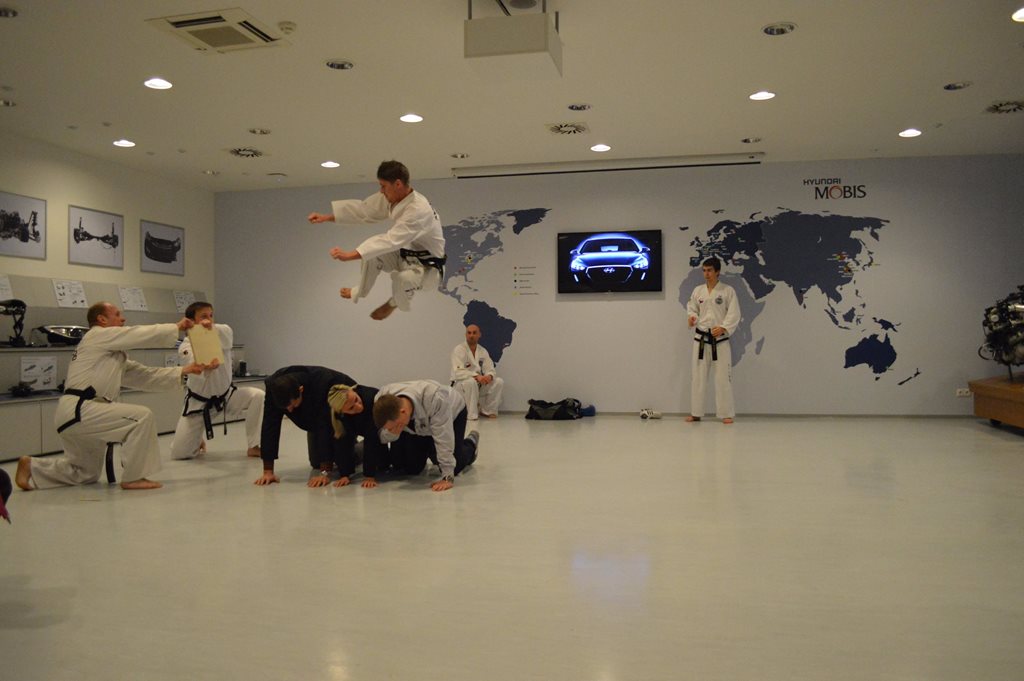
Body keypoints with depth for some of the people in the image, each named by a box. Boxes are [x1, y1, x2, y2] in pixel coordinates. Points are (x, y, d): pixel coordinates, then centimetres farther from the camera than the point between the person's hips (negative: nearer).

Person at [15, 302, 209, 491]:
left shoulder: (112, 352, 22)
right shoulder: (100, 335, -6)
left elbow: (144, 375, 17)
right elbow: (144, 335, -10)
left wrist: (183, 371, 11)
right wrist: (177, 327, 2)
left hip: (73, 415, 10)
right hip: (78, 411, -10)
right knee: (142, 416, -18)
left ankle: (32, 468, 28)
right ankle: (133, 478, -10)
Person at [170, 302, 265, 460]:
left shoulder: (222, 333, -9)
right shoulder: (186, 347, -17)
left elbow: (227, 334, -35)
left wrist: (212, 327, -55)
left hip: (225, 395, 2)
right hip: (198, 402, -2)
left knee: (257, 396, -26)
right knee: (179, 453, -5)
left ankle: (253, 446, -12)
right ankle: (197, 441, 34)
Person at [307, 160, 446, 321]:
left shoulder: (419, 210, -35)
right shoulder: (391, 197, -7)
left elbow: (391, 240, -41)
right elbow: (363, 208, 0)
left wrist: (350, 255, -45)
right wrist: (326, 217, -8)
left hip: (427, 267, -8)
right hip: (407, 255, 8)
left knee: (403, 279, -38)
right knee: (371, 253, -1)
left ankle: (395, 302, 1)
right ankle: (360, 291, 28)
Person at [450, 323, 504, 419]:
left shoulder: (483, 351, 6)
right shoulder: (459, 349, -14)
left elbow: (490, 369, 2)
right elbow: (458, 372, -26)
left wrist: (489, 376, -24)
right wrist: (476, 376, -38)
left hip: (479, 384, 6)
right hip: (460, 384, -6)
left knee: (499, 382, -10)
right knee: (471, 382, -39)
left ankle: (488, 411, 3)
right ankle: (472, 414, -26)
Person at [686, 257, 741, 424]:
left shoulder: (728, 290, -5)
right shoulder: (698, 290, 5)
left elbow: (734, 314, -8)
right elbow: (692, 308, 14)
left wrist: (723, 328, -22)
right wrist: (692, 317, -9)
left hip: (720, 339, -3)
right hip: (701, 338, 3)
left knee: (723, 377, -2)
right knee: (698, 376, 7)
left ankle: (726, 413, 8)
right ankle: (696, 412, 15)